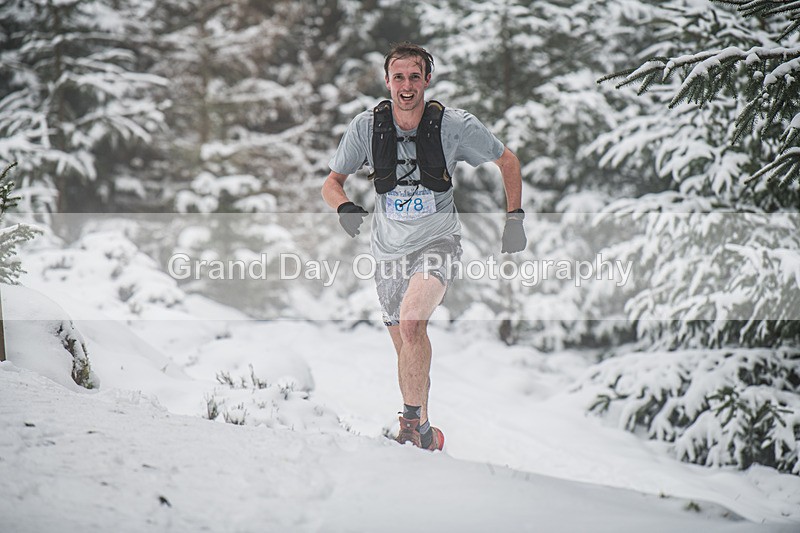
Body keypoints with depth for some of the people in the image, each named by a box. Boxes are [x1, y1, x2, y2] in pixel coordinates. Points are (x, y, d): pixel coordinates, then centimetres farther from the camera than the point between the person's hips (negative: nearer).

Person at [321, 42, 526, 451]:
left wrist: (514, 217, 1)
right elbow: (332, 182, 4)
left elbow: (507, 162, 4)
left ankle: (415, 421, -20)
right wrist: (345, 208, -18)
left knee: (411, 322, -29)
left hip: (437, 243, -3)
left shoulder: (454, 125, -12)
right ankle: (423, 432, 27)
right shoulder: (367, 126, -7)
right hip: (389, 248, 3)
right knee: (406, 348, 10)